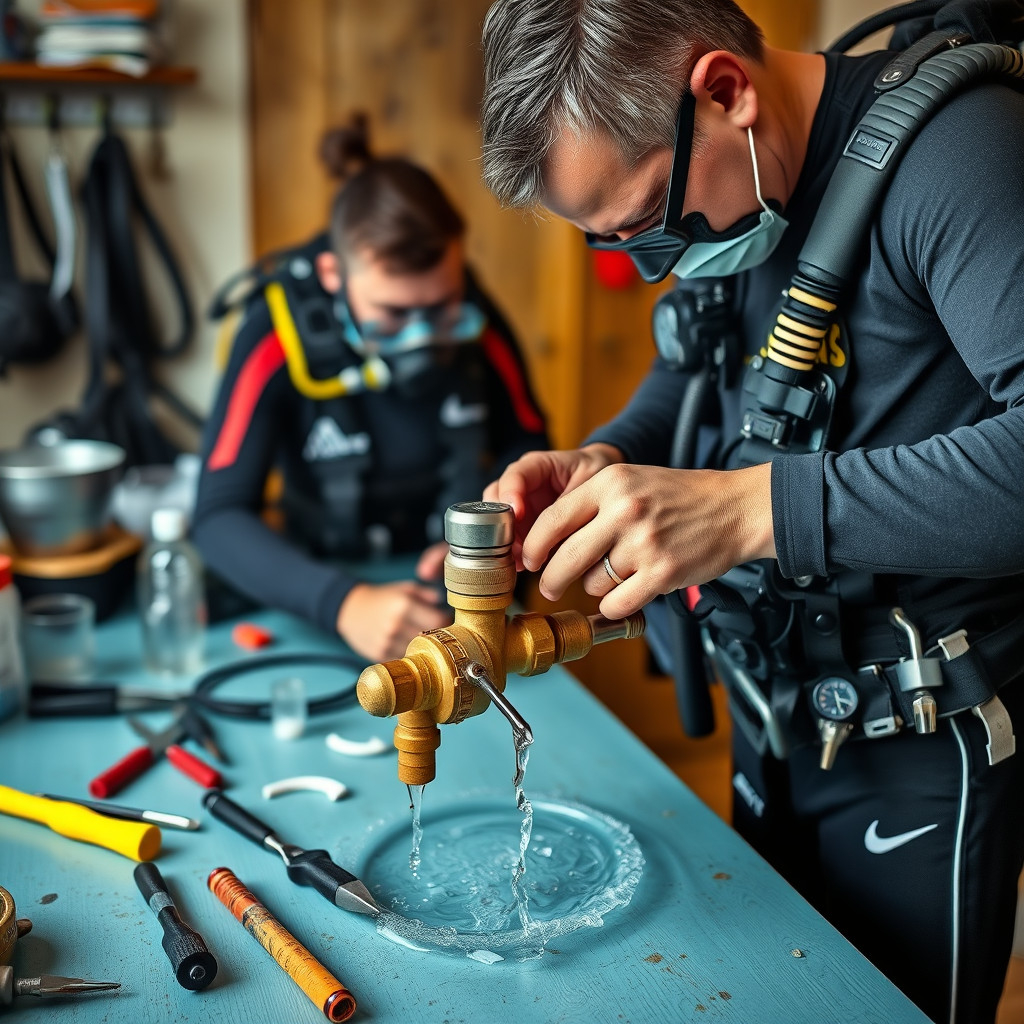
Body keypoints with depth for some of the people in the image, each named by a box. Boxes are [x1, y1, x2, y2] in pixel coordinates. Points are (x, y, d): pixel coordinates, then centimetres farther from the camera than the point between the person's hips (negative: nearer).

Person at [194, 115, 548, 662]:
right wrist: (343, 602, -39)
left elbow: (527, 445, 4)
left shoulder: (473, 317, -10)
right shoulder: (277, 335, -18)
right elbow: (221, 518, -23)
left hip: (462, 594, 1)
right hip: (331, 583, -1)